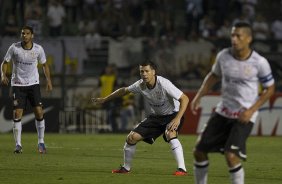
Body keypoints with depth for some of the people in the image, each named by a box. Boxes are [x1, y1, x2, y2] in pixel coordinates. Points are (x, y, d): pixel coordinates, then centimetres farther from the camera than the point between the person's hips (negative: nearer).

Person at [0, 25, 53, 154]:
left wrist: (48, 80, 2)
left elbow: (44, 64, 12)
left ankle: (41, 142, 8)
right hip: (17, 85, -1)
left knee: (39, 112, -7)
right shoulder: (14, 48, -7)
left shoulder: (38, 49, -4)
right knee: (17, 114, -8)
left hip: (33, 84, 1)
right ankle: (18, 145, 0)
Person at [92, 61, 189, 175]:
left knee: (170, 134, -36)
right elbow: (124, 90, 9)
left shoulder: (164, 84, -29)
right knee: (132, 137, -1)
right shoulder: (140, 85, -11)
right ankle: (125, 168, 20)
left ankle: (182, 169, -34)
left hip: (172, 114, -6)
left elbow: (184, 99, -27)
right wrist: (104, 99, 15)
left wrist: (177, 119, -38)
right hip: (154, 116, 6)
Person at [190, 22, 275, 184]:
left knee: (231, 155, -22)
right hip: (224, 111, 5)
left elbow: (270, 89, -4)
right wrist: (198, 97, 6)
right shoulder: (224, 56, -3)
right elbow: (214, 76, 16)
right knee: (199, 151, 5)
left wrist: (251, 110, -14)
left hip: (244, 116, -5)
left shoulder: (259, 62, -14)